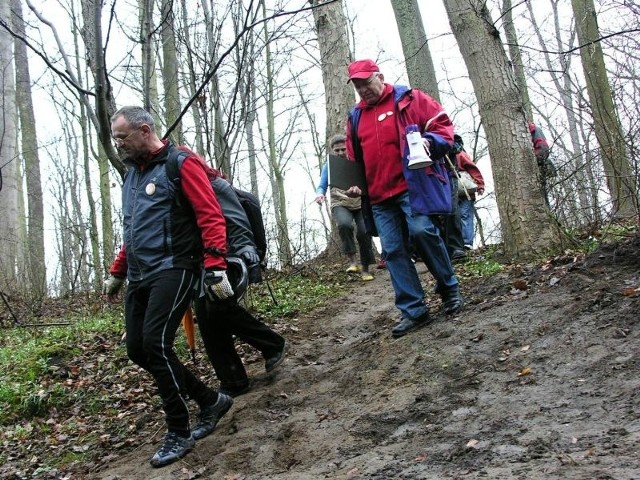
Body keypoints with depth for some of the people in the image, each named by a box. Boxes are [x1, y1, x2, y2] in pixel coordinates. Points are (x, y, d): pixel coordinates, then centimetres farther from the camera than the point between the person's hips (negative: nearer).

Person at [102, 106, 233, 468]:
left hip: (173, 270, -9)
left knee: (156, 342, -19)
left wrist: (216, 268, -22)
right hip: (140, 277, 9)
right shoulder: (133, 174, 20)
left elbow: (211, 217, -14)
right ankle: (211, 401, 19)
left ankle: (179, 432, -3)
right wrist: (117, 274, 29)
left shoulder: (181, 164, -6)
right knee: (139, 351, 4)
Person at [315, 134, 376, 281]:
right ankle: (352, 260, -18)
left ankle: (365, 268, 6)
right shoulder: (328, 166, 7)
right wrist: (320, 194, -19)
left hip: (361, 204, 1)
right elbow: (322, 186, 5)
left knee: (364, 232, -15)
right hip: (340, 205, -1)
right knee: (345, 224, -32)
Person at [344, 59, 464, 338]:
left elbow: (442, 124, 1)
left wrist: (430, 142, -18)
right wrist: (355, 184, 11)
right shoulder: (355, 118, 20)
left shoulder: (408, 99, 5)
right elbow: (354, 159, 26)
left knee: (421, 230, -21)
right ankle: (414, 311, 6)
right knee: (393, 250, 0)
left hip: (414, 184, -5)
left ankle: (449, 288, 3)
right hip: (379, 196, 5)